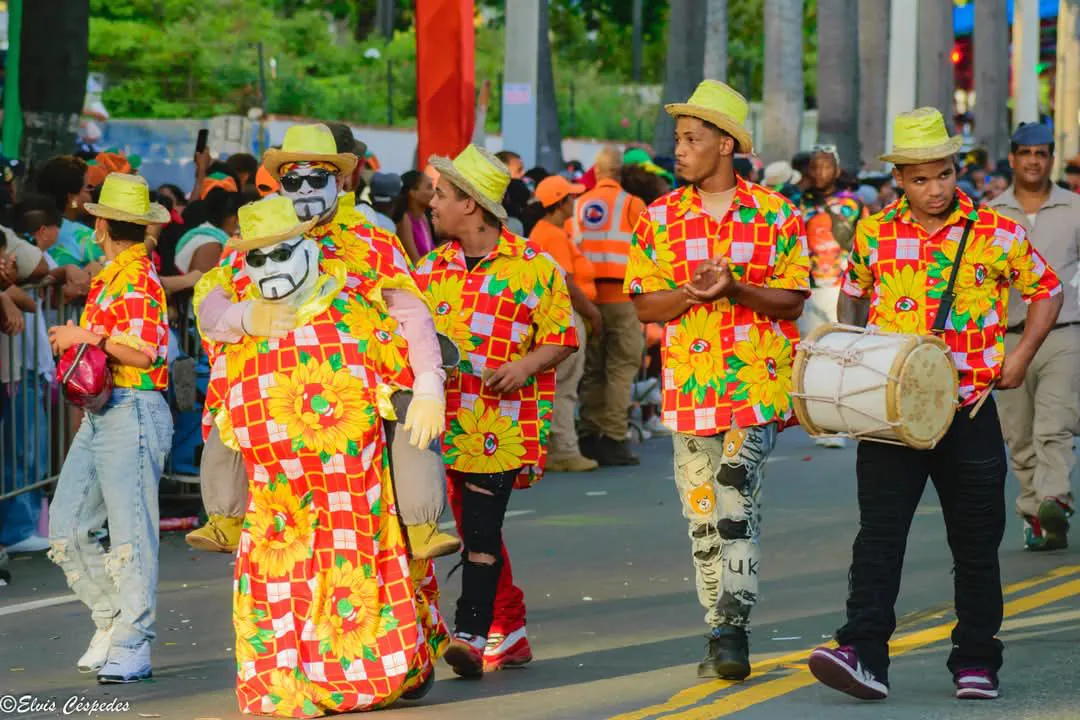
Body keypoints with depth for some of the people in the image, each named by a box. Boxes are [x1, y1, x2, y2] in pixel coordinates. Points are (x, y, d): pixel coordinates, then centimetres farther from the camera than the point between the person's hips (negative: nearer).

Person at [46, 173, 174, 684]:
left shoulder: (137, 279, -12)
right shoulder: (109, 277, 17)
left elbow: (145, 352, -21)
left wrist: (89, 335, -15)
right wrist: (75, 340, 6)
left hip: (133, 412, -10)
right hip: (99, 413, 10)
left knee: (131, 535, -8)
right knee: (66, 528, 7)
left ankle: (130, 648, -6)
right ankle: (112, 619, 18)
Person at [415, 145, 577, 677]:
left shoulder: (534, 268, -2)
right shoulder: (430, 269, 12)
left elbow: (562, 339, 1)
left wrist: (526, 365, -16)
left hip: (502, 426, -5)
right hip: (449, 422, 6)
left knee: (482, 530, -12)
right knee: (472, 529, 9)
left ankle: (472, 635, -14)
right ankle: (509, 632, 20)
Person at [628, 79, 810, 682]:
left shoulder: (775, 214, 1)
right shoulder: (661, 218, 8)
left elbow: (793, 299, -1)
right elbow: (644, 305, 6)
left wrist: (736, 289, -17)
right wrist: (691, 294, -14)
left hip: (757, 384, -3)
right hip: (690, 386, 3)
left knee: (736, 508, -13)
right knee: (703, 517, 7)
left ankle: (733, 633, -12)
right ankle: (725, 641, 16)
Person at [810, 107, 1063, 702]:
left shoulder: (996, 234, -2)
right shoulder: (874, 233, 4)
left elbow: (1046, 291, 9)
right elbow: (854, 293, 20)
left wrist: (1021, 355, -2)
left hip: (969, 409, -1)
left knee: (976, 542, 6)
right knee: (879, 533, -8)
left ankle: (976, 664, 16)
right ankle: (862, 655, -14)